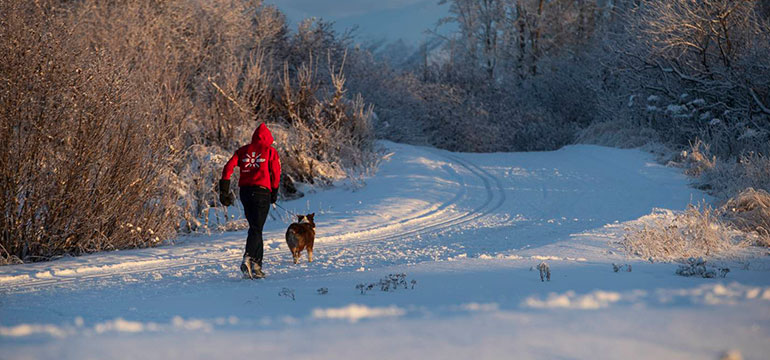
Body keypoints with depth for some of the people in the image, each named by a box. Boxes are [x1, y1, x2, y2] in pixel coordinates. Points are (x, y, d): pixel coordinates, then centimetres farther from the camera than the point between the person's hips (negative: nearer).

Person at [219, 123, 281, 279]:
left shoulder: (242, 150, 13)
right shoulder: (270, 151, 4)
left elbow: (228, 167, 2)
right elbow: (276, 173, 2)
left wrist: (224, 190, 2)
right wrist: (274, 192, 14)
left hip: (245, 191, 4)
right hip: (262, 191, -4)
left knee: (254, 227, 16)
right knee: (256, 229, -8)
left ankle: (257, 266, 14)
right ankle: (248, 258, -31)